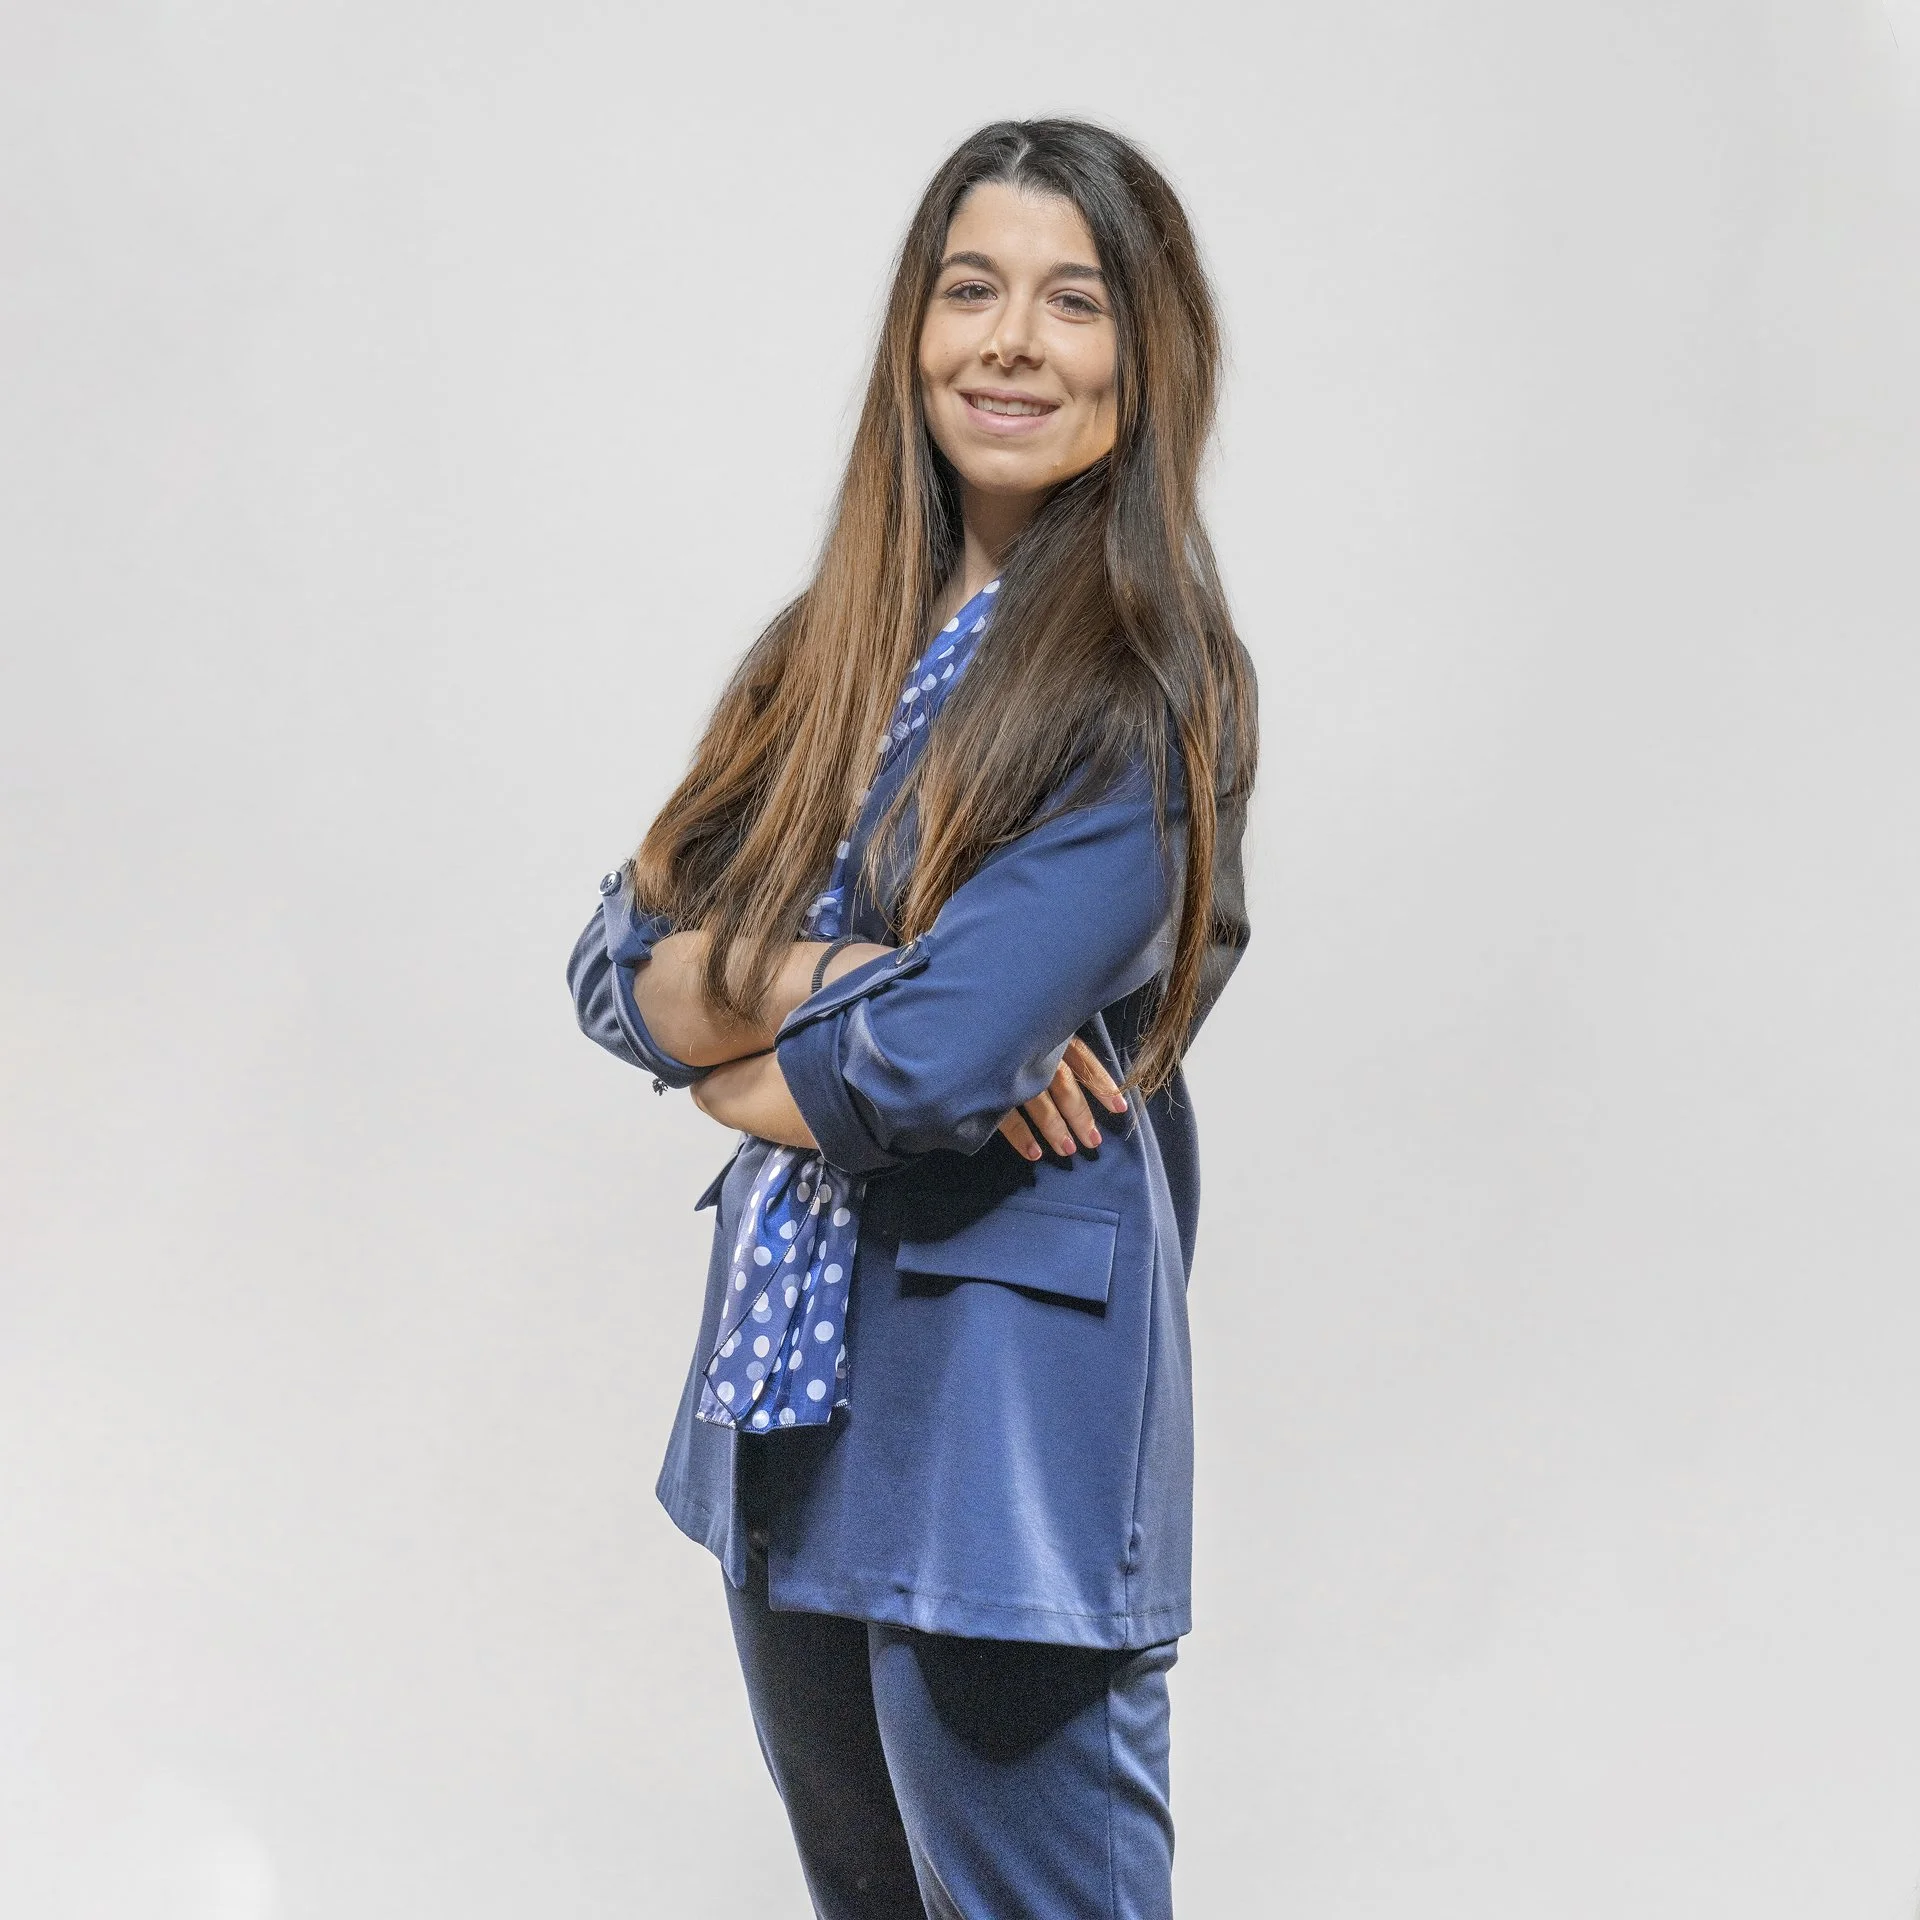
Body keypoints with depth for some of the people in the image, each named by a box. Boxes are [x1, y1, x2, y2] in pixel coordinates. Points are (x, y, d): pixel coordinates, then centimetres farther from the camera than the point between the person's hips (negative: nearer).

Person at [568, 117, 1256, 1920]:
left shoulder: (1145, 684, -13)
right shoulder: (833, 647, 9)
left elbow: (940, 1062, -22)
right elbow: (617, 956, 3)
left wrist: (722, 1052, -3)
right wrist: (831, 980, -16)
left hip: (1007, 1410, -7)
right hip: (788, 1383, 7)